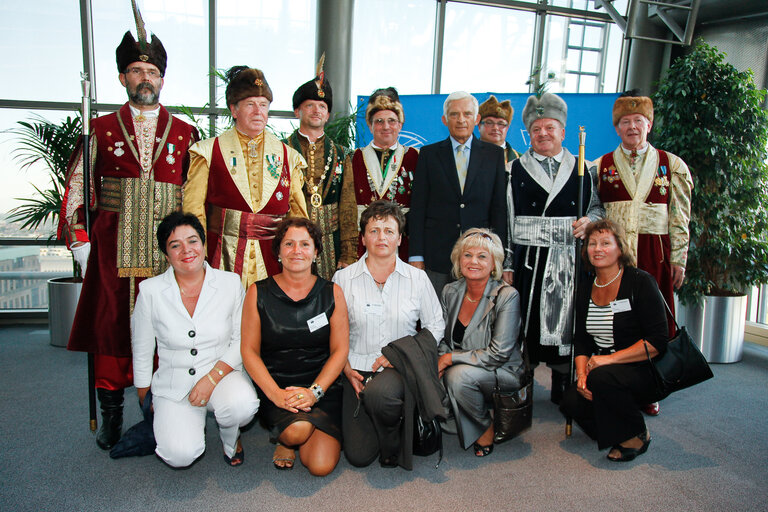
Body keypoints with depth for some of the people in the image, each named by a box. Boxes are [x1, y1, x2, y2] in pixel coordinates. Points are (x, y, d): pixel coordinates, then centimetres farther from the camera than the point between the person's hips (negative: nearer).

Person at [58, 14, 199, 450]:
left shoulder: (185, 133, 11)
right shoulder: (101, 129, 11)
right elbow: (78, 187, 9)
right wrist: (80, 241, 1)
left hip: (169, 248, 0)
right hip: (113, 247, 1)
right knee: (111, 323, 2)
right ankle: (111, 412, 16)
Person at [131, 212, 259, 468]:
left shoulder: (230, 283, -4)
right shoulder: (150, 291, -4)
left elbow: (242, 341, -2)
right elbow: (142, 353, 6)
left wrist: (211, 378, -15)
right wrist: (146, 406, 12)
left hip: (223, 375, 0)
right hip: (173, 386, 0)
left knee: (242, 405, -32)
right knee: (180, 455, -22)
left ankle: (230, 438, 5)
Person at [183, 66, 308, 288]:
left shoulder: (287, 155, 11)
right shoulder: (210, 152, 6)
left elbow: (298, 214, 12)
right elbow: (194, 211, 4)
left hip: (273, 260, 2)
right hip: (223, 257, -1)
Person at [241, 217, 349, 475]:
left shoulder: (332, 293, 2)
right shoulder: (259, 293, 0)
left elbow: (340, 350, 0)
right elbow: (249, 350, -2)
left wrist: (314, 391, -13)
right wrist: (276, 394, -15)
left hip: (323, 388, 1)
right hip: (275, 385, -1)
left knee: (321, 466, -15)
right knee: (298, 429, -31)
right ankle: (285, 438, 8)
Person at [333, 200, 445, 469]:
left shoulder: (417, 278, 2)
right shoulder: (343, 278, 2)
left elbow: (435, 326, 5)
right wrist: (347, 370, -9)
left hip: (401, 367, -1)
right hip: (358, 369, 1)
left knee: (379, 392, -36)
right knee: (358, 455, -8)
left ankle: (393, 445, -2)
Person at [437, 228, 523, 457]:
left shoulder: (507, 296, -16)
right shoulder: (450, 291, 0)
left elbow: (498, 354, -20)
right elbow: (443, 340, 8)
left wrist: (452, 358, -20)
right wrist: (440, 361, -13)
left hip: (503, 372, -4)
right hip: (461, 368, 4)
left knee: (459, 375, -32)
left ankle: (486, 428, -3)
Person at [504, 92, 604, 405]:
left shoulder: (581, 170, 13)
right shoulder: (516, 170, 7)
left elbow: (597, 207, 18)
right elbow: (505, 220, 2)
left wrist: (589, 221, -7)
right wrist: (506, 264, -5)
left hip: (567, 262, 2)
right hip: (527, 259, -1)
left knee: (565, 324, 6)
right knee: (525, 323, -2)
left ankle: (563, 390, 21)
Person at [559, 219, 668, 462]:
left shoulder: (640, 282, -11)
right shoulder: (586, 289, 7)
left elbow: (657, 342, -17)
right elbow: (581, 340, 9)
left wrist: (609, 358, -23)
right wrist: (582, 374, -9)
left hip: (645, 372, -5)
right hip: (603, 370, 5)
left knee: (601, 377, -34)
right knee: (571, 402, -21)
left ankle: (637, 436, -5)